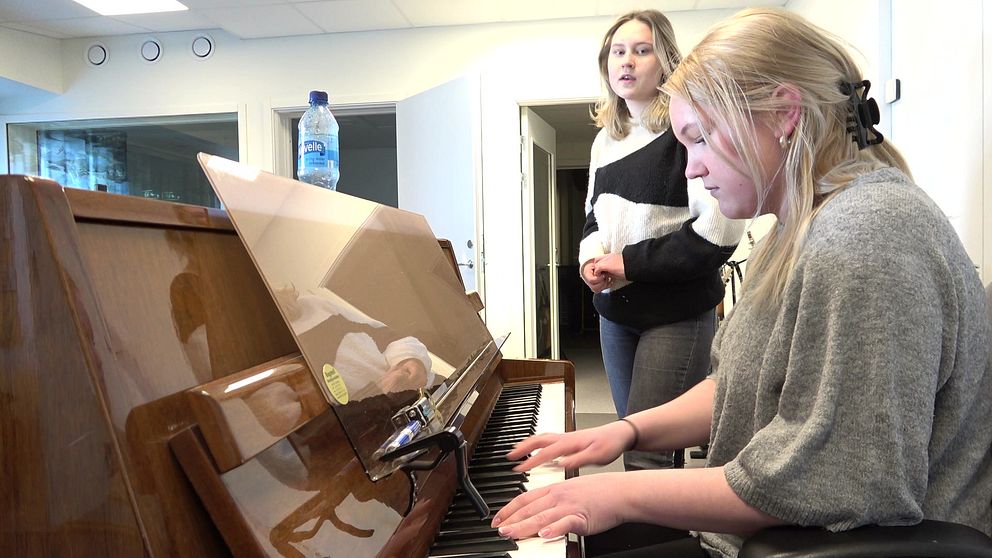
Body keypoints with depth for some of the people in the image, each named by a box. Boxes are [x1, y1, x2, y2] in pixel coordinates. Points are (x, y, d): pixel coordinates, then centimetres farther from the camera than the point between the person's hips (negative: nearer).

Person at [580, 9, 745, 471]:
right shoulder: (606, 139, 12)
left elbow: (720, 228, -19)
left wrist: (631, 262, -17)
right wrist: (590, 255, 0)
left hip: (677, 313, -7)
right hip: (616, 311, 7)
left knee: (647, 453, -10)